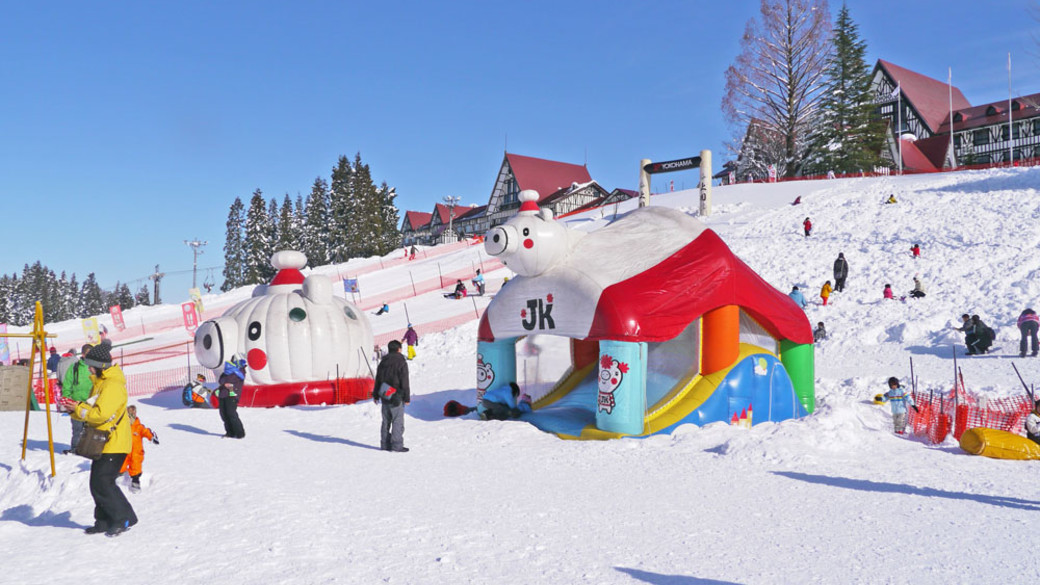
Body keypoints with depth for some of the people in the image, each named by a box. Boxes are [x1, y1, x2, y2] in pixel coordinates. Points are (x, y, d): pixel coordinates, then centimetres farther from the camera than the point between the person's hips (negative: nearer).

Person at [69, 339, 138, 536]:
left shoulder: (112, 385, -18)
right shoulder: (100, 383, 17)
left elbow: (102, 413, -26)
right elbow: (92, 409, 19)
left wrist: (79, 409, -16)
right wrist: (76, 410, 1)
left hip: (114, 444, -10)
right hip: (103, 443, 11)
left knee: (103, 483, -11)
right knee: (97, 483, 13)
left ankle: (124, 519, -1)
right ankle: (104, 521, 22)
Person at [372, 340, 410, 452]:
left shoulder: (383, 362, 10)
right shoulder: (401, 362, -10)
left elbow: (377, 380, 14)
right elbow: (404, 382, -12)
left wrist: (376, 395, 21)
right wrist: (407, 398, -8)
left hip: (385, 395, 7)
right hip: (396, 397, -7)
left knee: (386, 421, 13)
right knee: (398, 421, -3)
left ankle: (385, 444, 15)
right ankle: (397, 445, -5)